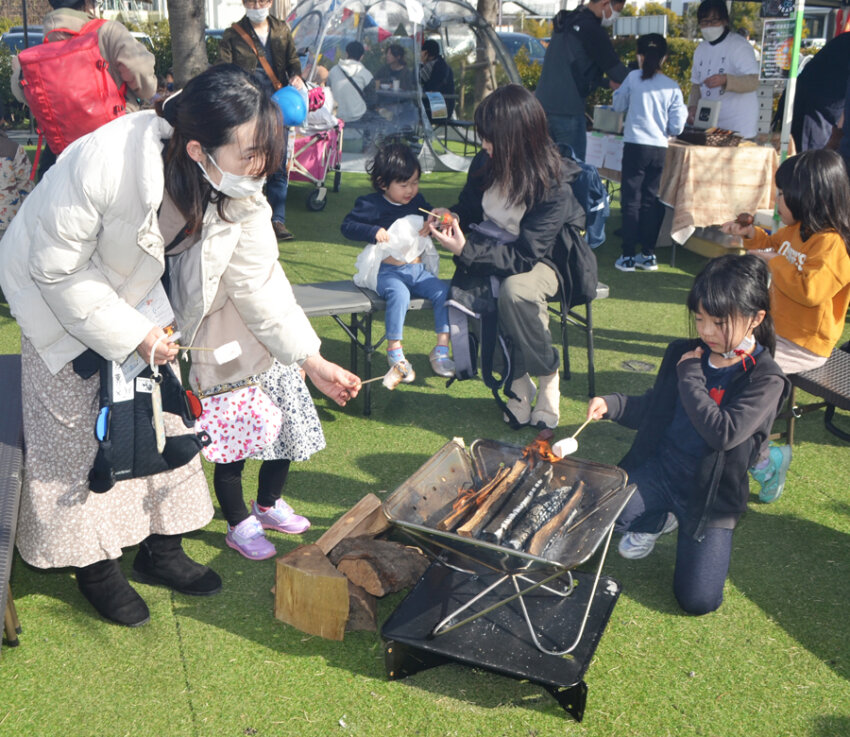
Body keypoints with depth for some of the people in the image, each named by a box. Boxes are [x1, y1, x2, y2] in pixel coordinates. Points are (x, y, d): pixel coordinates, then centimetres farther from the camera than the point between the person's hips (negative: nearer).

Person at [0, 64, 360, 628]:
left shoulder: (241, 191, -23)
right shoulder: (104, 164, -40)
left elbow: (257, 279, -12)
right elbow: (56, 268, -29)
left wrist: (310, 359, -13)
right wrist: (131, 334, -30)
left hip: (143, 300, 6)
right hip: (59, 295, -5)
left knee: (162, 416, 10)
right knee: (78, 431, 2)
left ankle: (161, 550, 28)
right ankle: (95, 562, 21)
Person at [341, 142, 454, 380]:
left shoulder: (417, 201, 12)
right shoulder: (370, 204, -5)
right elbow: (347, 226, -8)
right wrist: (373, 231, -24)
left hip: (418, 269, 5)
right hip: (388, 271, -5)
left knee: (443, 291, -18)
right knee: (400, 294, -36)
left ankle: (441, 349, -10)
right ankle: (394, 350, -21)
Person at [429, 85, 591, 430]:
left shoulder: (554, 187, -25)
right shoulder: (486, 163, -8)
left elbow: (525, 256, -28)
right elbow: (471, 206, 12)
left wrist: (466, 250, -37)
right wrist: (453, 215, -12)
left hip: (542, 260, -5)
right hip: (494, 251, 5)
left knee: (515, 291, -39)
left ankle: (548, 379, -14)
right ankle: (518, 382, -6)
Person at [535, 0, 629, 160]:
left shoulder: (565, 22, 17)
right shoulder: (591, 28, -11)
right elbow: (613, 65, -6)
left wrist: (607, 82, 24)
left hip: (543, 104, 9)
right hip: (568, 110, -9)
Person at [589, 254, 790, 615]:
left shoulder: (766, 379, -14)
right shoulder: (684, 354, 1)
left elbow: (724, 433, -28)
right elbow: (654, 409, 13)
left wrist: (690, 378, -20)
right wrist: (611, 405, -6)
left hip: (711, 493, -3)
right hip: (660, 469, 4)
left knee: (699, 600, -10)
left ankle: (695, 531, 22)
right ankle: (658, 520, 11)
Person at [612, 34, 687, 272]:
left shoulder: (633, 78, -3)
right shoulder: (673, 87, 1)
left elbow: (618, 105, 12)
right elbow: (676, 127, 1)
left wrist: (617, 90, 31)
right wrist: (683, 109, 20)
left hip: (635, 146, -2)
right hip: (660, 149, 3)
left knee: (631, 200, 2)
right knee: (650, 201, 12)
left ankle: (628, 257, 1)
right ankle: (648, 255, 16)